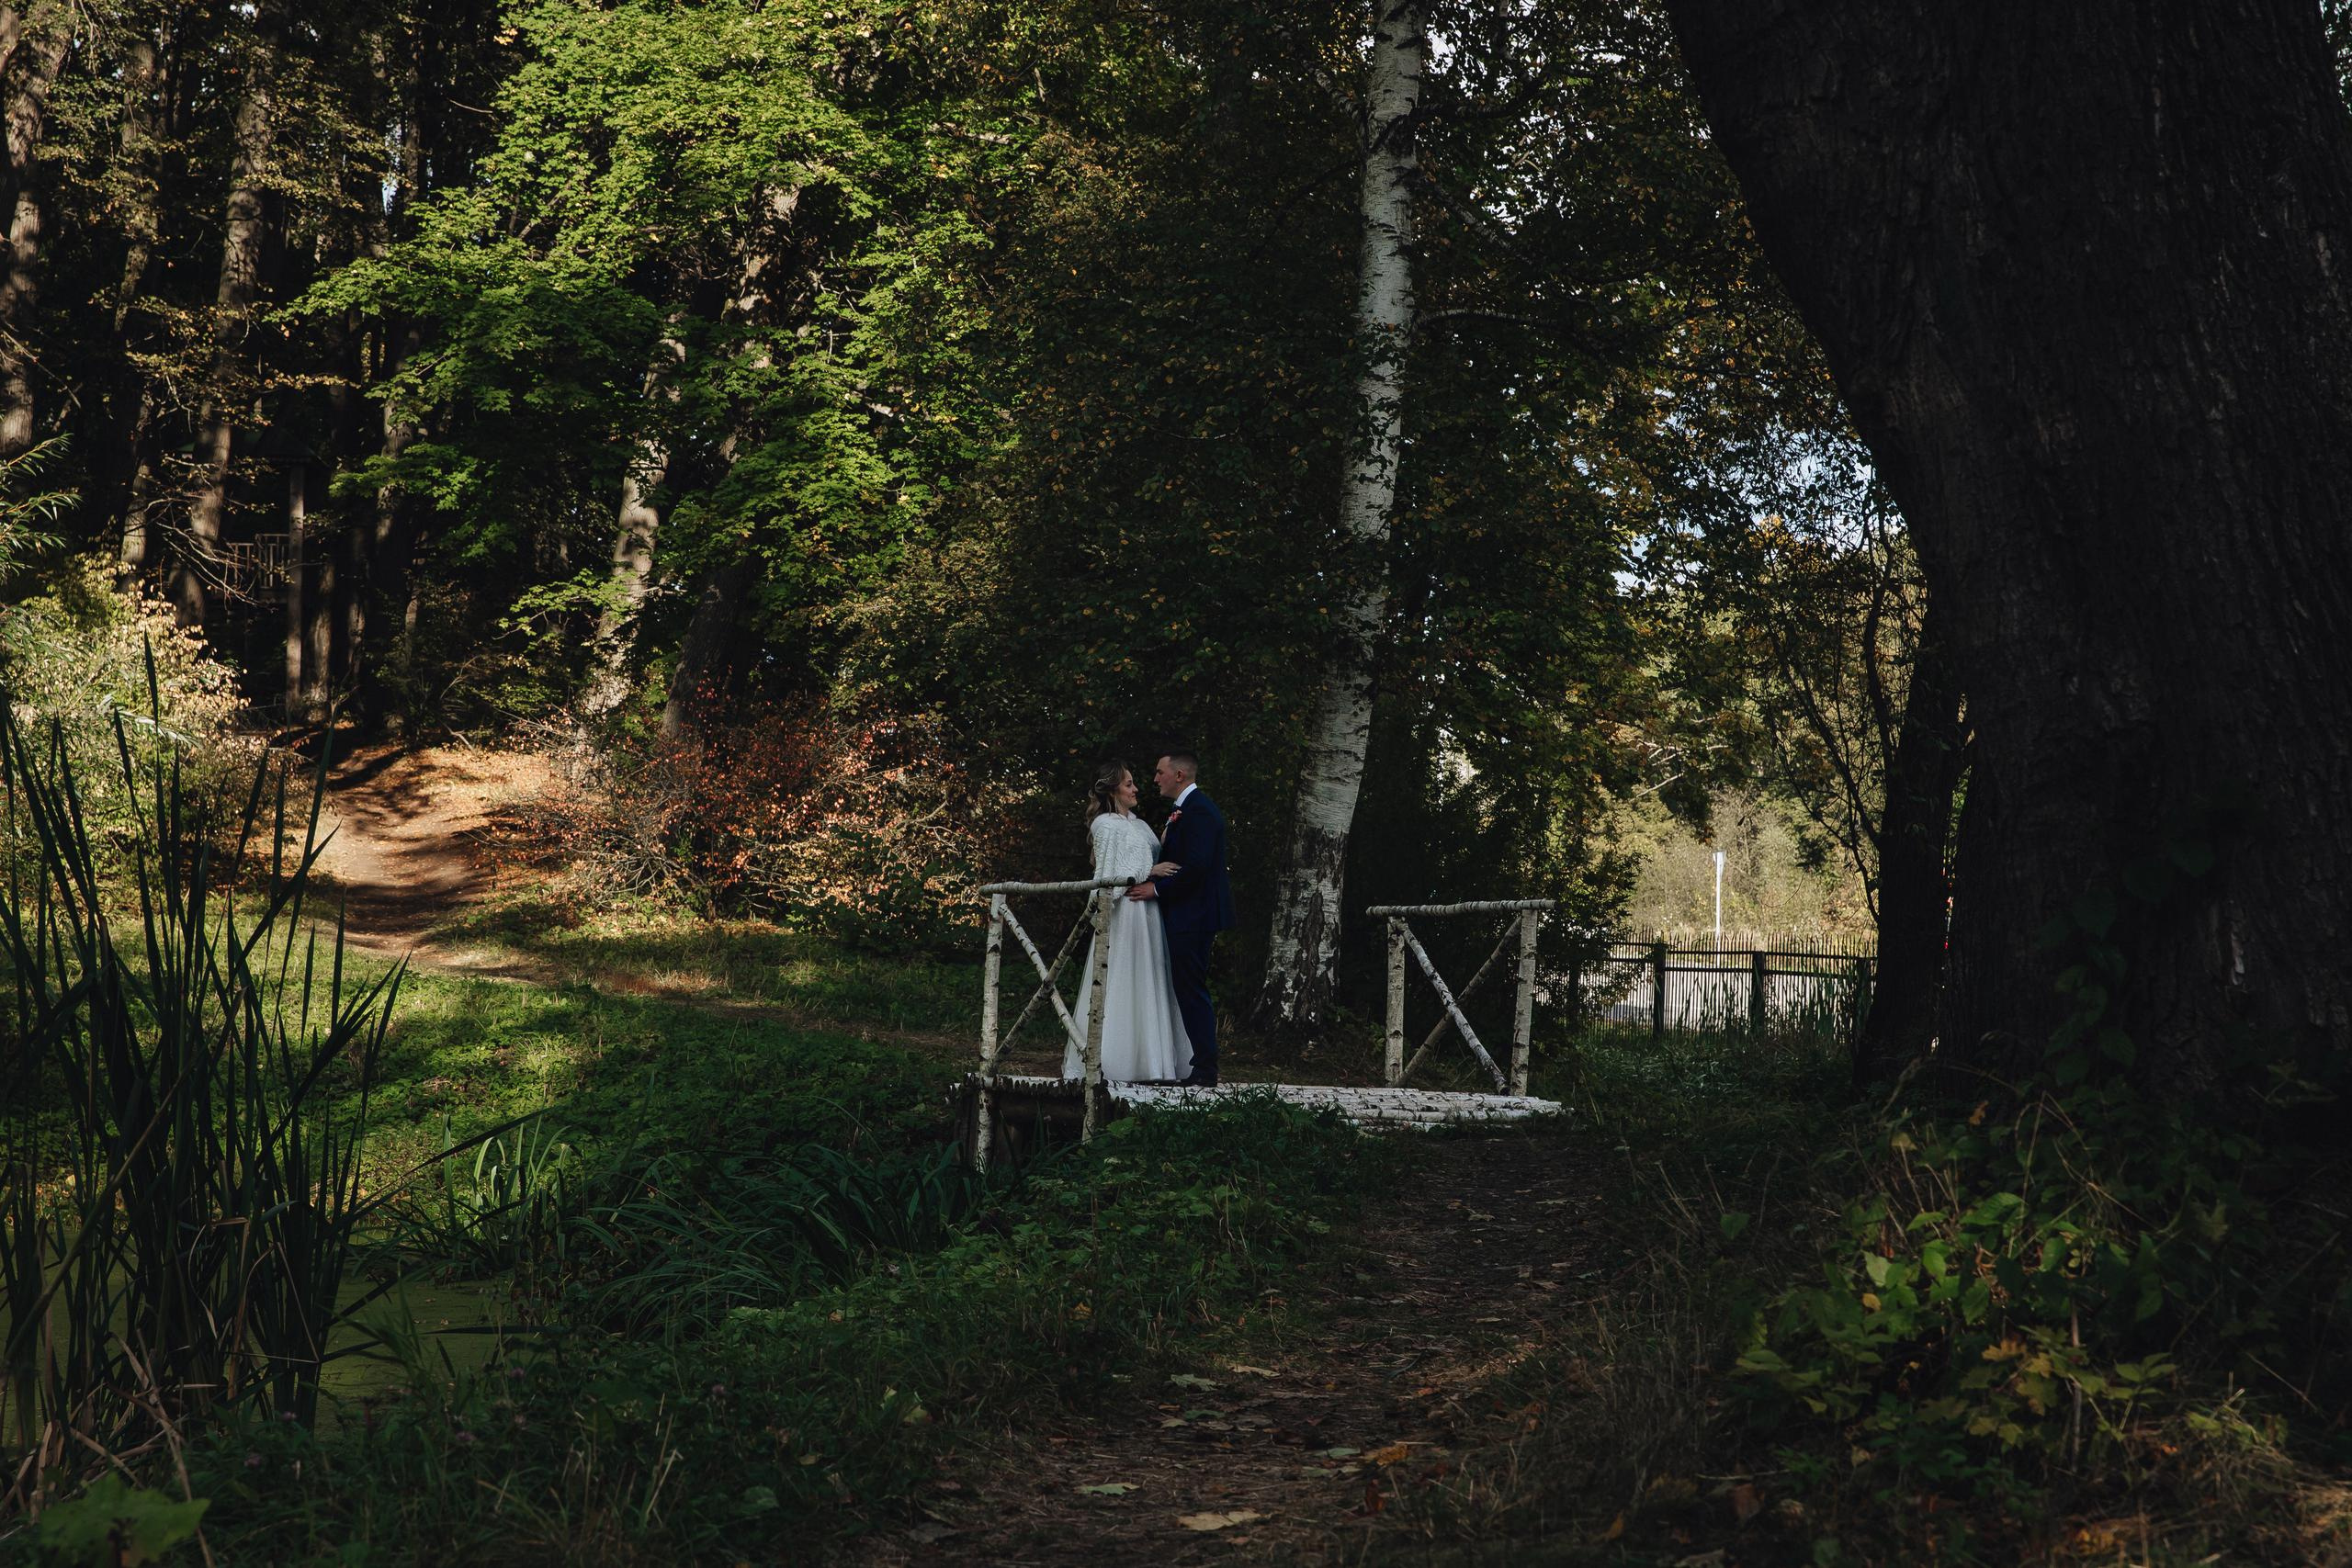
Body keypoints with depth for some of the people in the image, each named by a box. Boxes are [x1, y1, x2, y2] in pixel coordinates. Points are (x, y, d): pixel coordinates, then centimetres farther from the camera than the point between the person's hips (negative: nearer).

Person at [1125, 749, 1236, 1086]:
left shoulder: (1197, 809, -15)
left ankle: (1204, 1072, -6)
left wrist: (1157, 888, -16)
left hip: (1192, 916, -11)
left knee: (1191, 990, -8)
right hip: (1188, 915, 11)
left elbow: (1197, 866, -23)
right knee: (1188, 991, 12)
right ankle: (1201, 1066, 16)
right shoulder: (1187, 808, 19)